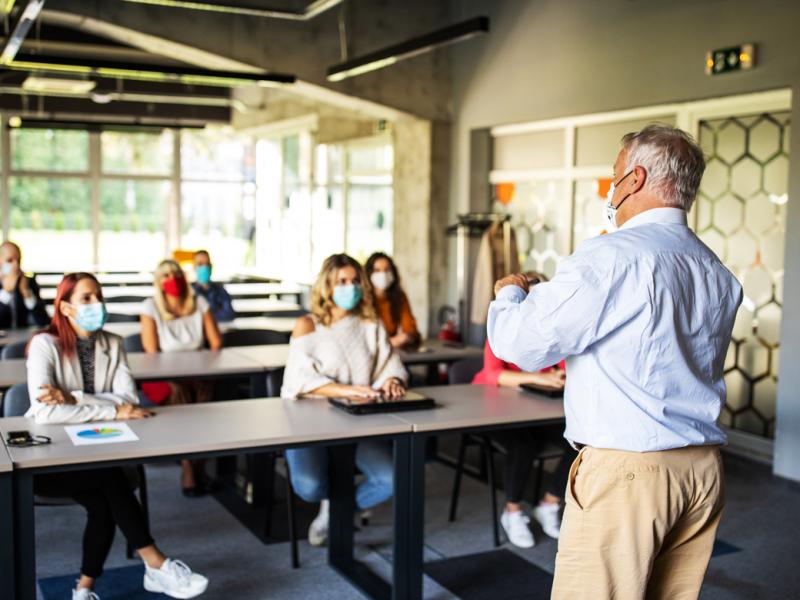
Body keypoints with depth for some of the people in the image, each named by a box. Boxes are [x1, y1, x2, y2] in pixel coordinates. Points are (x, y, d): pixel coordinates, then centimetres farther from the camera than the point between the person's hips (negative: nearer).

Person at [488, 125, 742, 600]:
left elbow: (521, 344, -14)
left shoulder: (611, 257, -14)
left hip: (627, 470, -8)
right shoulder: (720, 275, 10)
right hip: (705, 470, 8)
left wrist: (510, 293, 9)